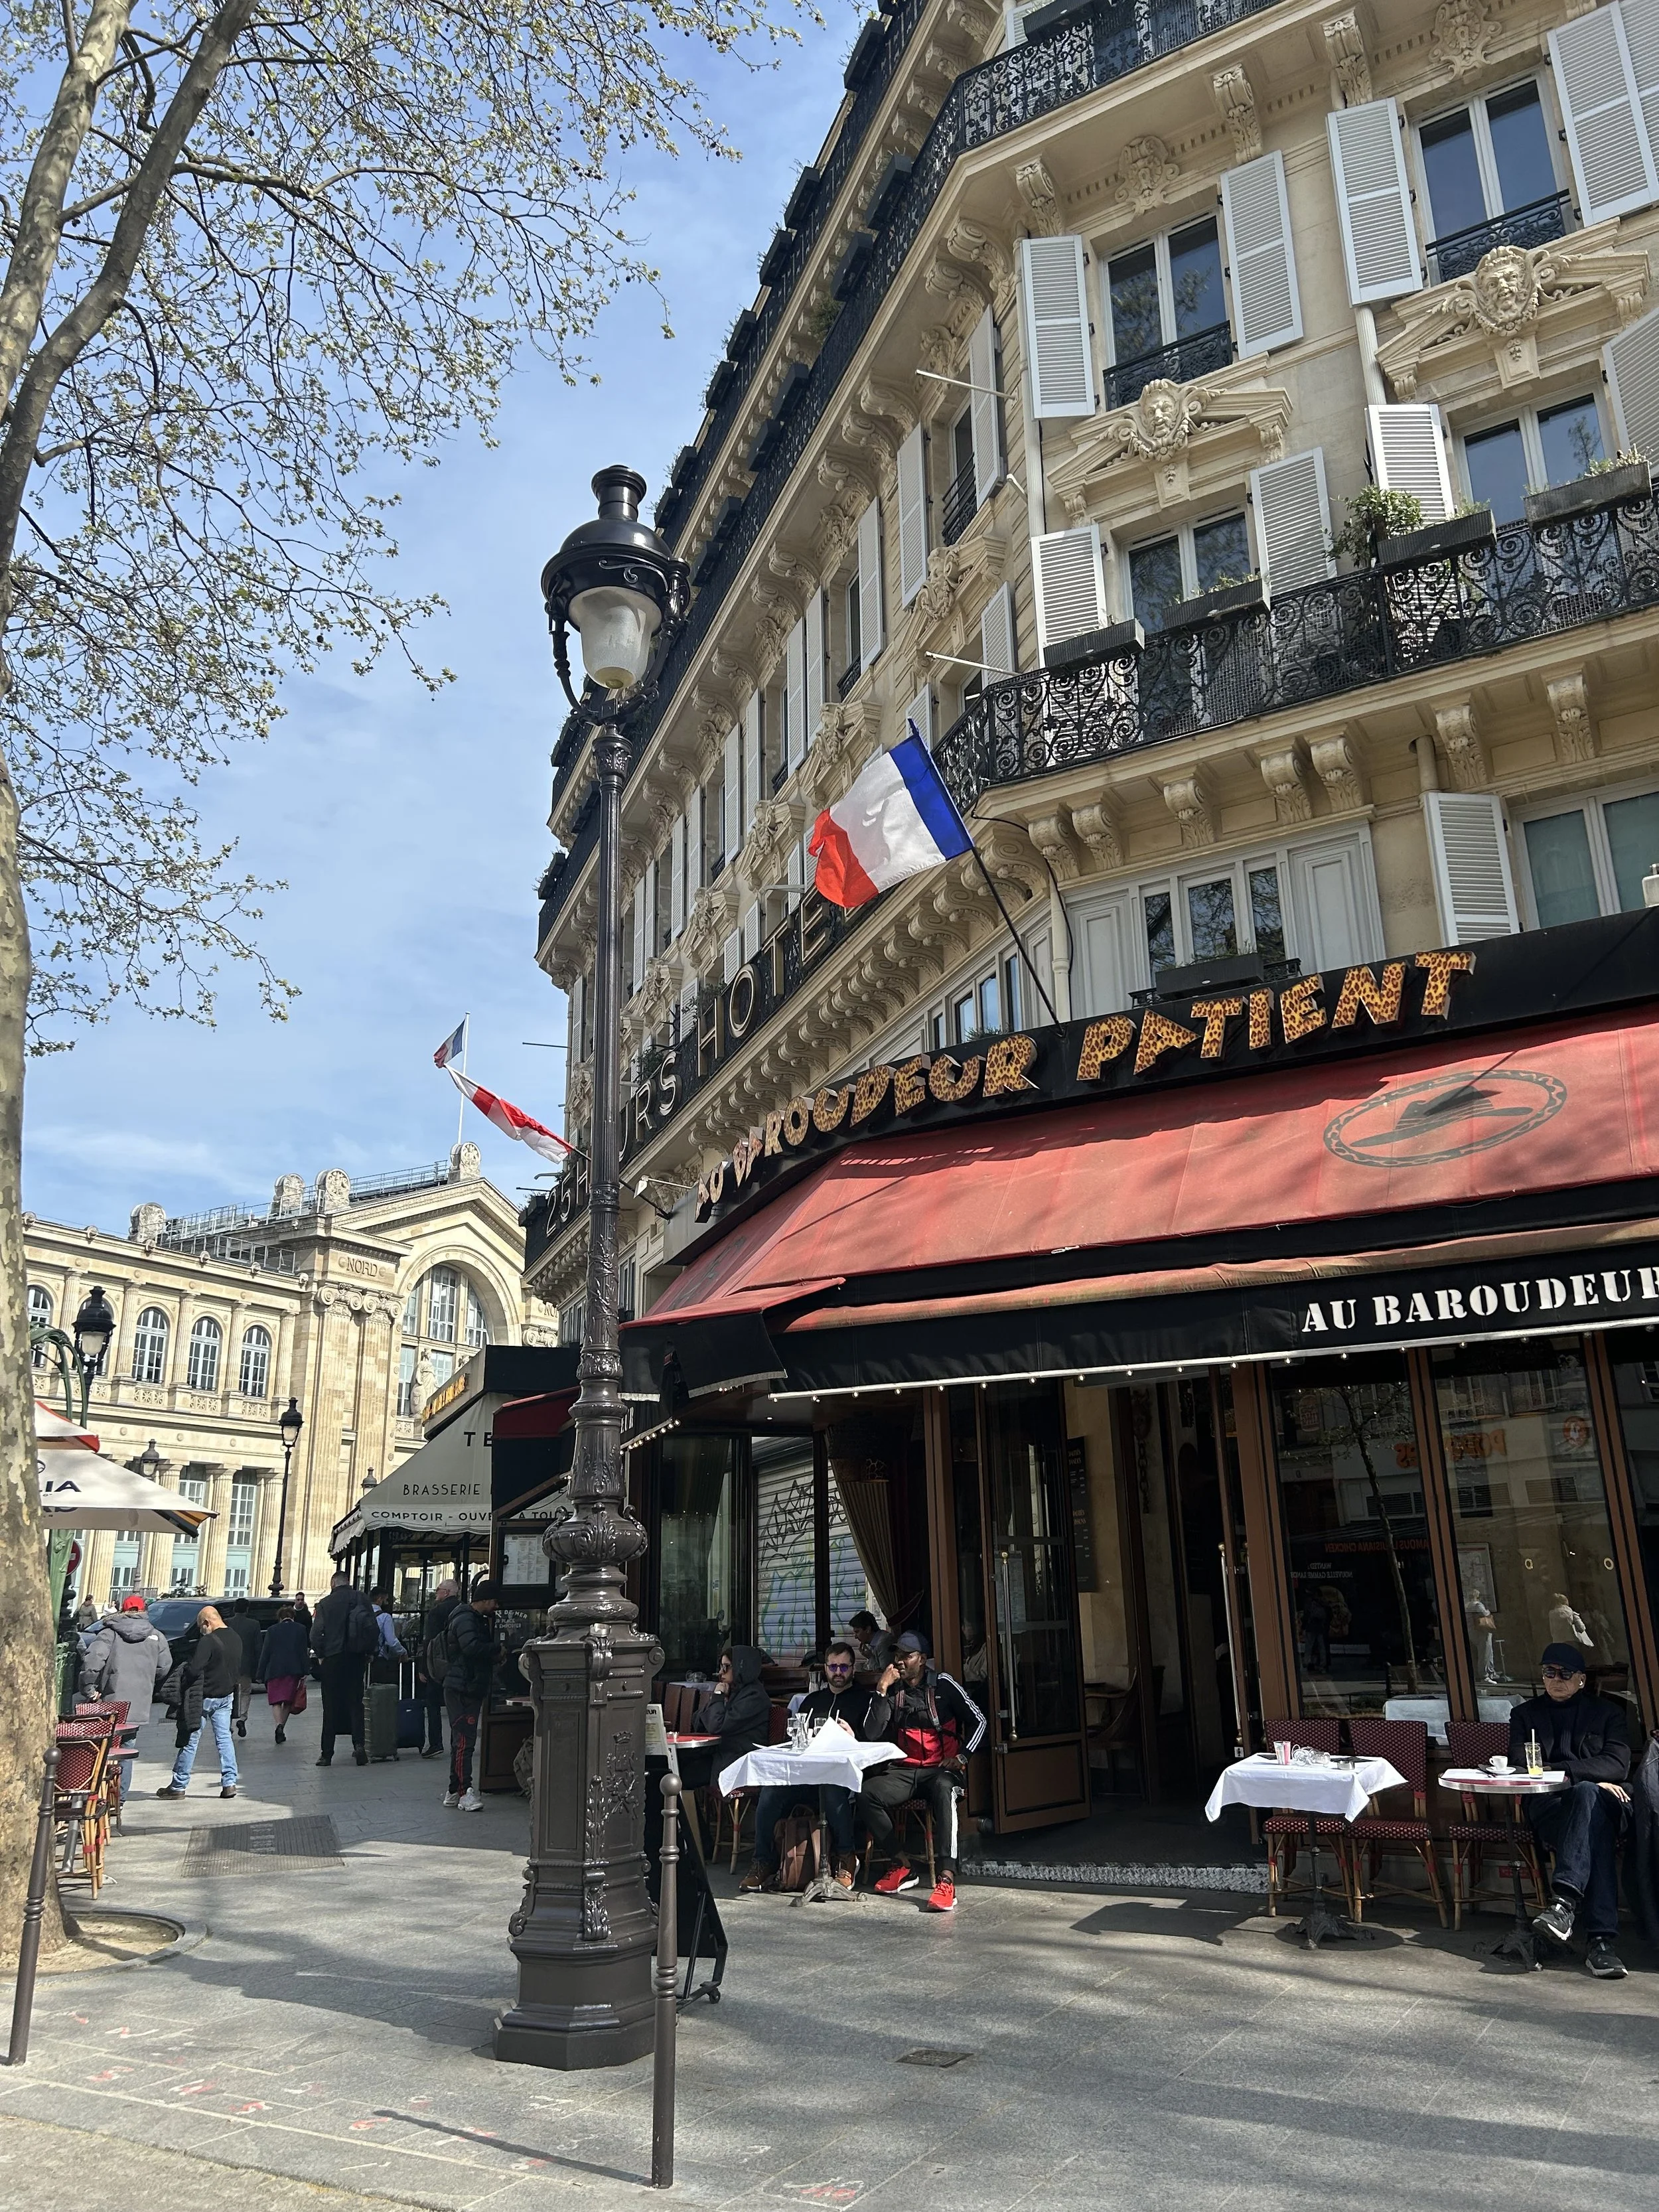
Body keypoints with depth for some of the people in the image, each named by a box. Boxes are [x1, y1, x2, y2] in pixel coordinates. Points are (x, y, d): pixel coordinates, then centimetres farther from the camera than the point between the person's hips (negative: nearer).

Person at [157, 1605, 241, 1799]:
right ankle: (229, 1783, 4)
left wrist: (184, 1668, -5)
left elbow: (194, 1669, -25)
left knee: (190, 1741, 4)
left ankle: (178, 1786, 12)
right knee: (225, 1738, 9)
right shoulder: (236, 1639, 4)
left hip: (204, 1697, -7)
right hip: (227, 1695, 7)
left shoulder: (208, 1641, -21)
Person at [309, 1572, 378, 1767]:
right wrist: (368, 1652, 11)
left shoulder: (326, 1603, -5)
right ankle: (358, 1743, -8)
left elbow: (316, 1634, -10)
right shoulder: (362, 1599, 1)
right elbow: (374, 1630, 0)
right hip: (357, 1659, 2)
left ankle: (327, 1754, 8)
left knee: (331, 1707, 6)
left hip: (333, 1659, -2)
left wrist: (321, 1655, 3)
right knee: (355, 1703, 9)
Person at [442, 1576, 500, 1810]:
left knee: (461, 1742, 13)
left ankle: (454, 1791, 19)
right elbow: (472, 1647, -31)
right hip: (461, 1691, -11)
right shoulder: (466, 1619, -15)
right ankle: (465, 1792, -14)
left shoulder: (479, 1620, 18)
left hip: (471, 1690, 11)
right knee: (464, 1741, -13)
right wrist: (498, 1649, -22)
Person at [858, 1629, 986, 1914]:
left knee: (943, 1790, -39)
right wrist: (882, 1690, -11)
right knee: (866, 1794, -25)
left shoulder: (942, 1685, 0)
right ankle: (902, 1866, -11)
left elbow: (978, 1721, 4)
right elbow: (873, 1732, -4)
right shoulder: (891, 1689, 8)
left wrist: (961, 1756, -7)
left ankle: (946, 1880, -46)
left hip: (940, 1769, -3)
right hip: (903, 1770, 4)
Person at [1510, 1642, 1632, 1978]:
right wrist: (1591, 1778, -6)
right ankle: (1599, 1938, -45)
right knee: (1596, 1832, -36)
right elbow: (1521, 1767, 6)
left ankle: (1565, 1901, -49)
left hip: (1600, 1802, 0)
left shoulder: (1608, 1713, 21)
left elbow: (1618, 1766, 3)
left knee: (1586, 1794, -40)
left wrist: (1561, 1771, -10)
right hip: (1546, 1805, 0)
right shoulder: (1525, 1714, 22)